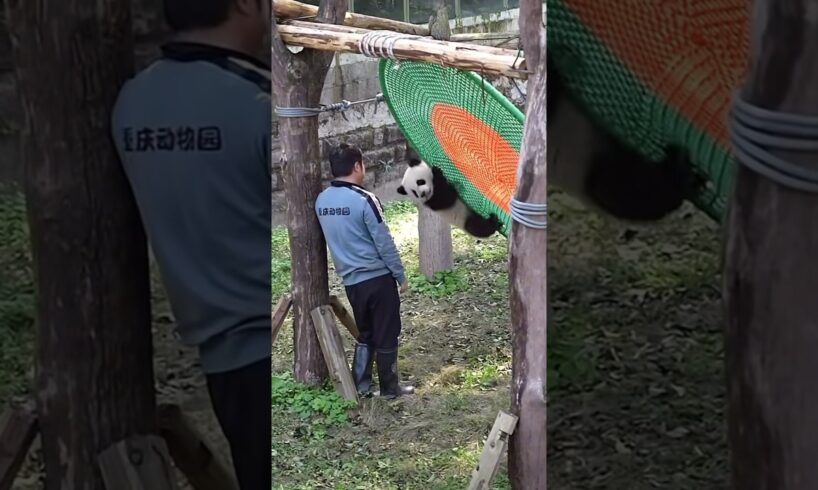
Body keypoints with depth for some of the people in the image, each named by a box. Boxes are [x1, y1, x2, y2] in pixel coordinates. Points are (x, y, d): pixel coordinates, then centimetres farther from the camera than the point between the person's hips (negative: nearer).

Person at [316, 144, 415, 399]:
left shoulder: (321, 201, 2)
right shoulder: (364, 200, -18)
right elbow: (385, 243, -15)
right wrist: (401, 275, -5)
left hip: (351, 280, 6)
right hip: (378, 278, -6)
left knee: (365, 333, 20)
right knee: (386, 335, 7)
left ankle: (360, 384, 21)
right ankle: (390, 388, 16)